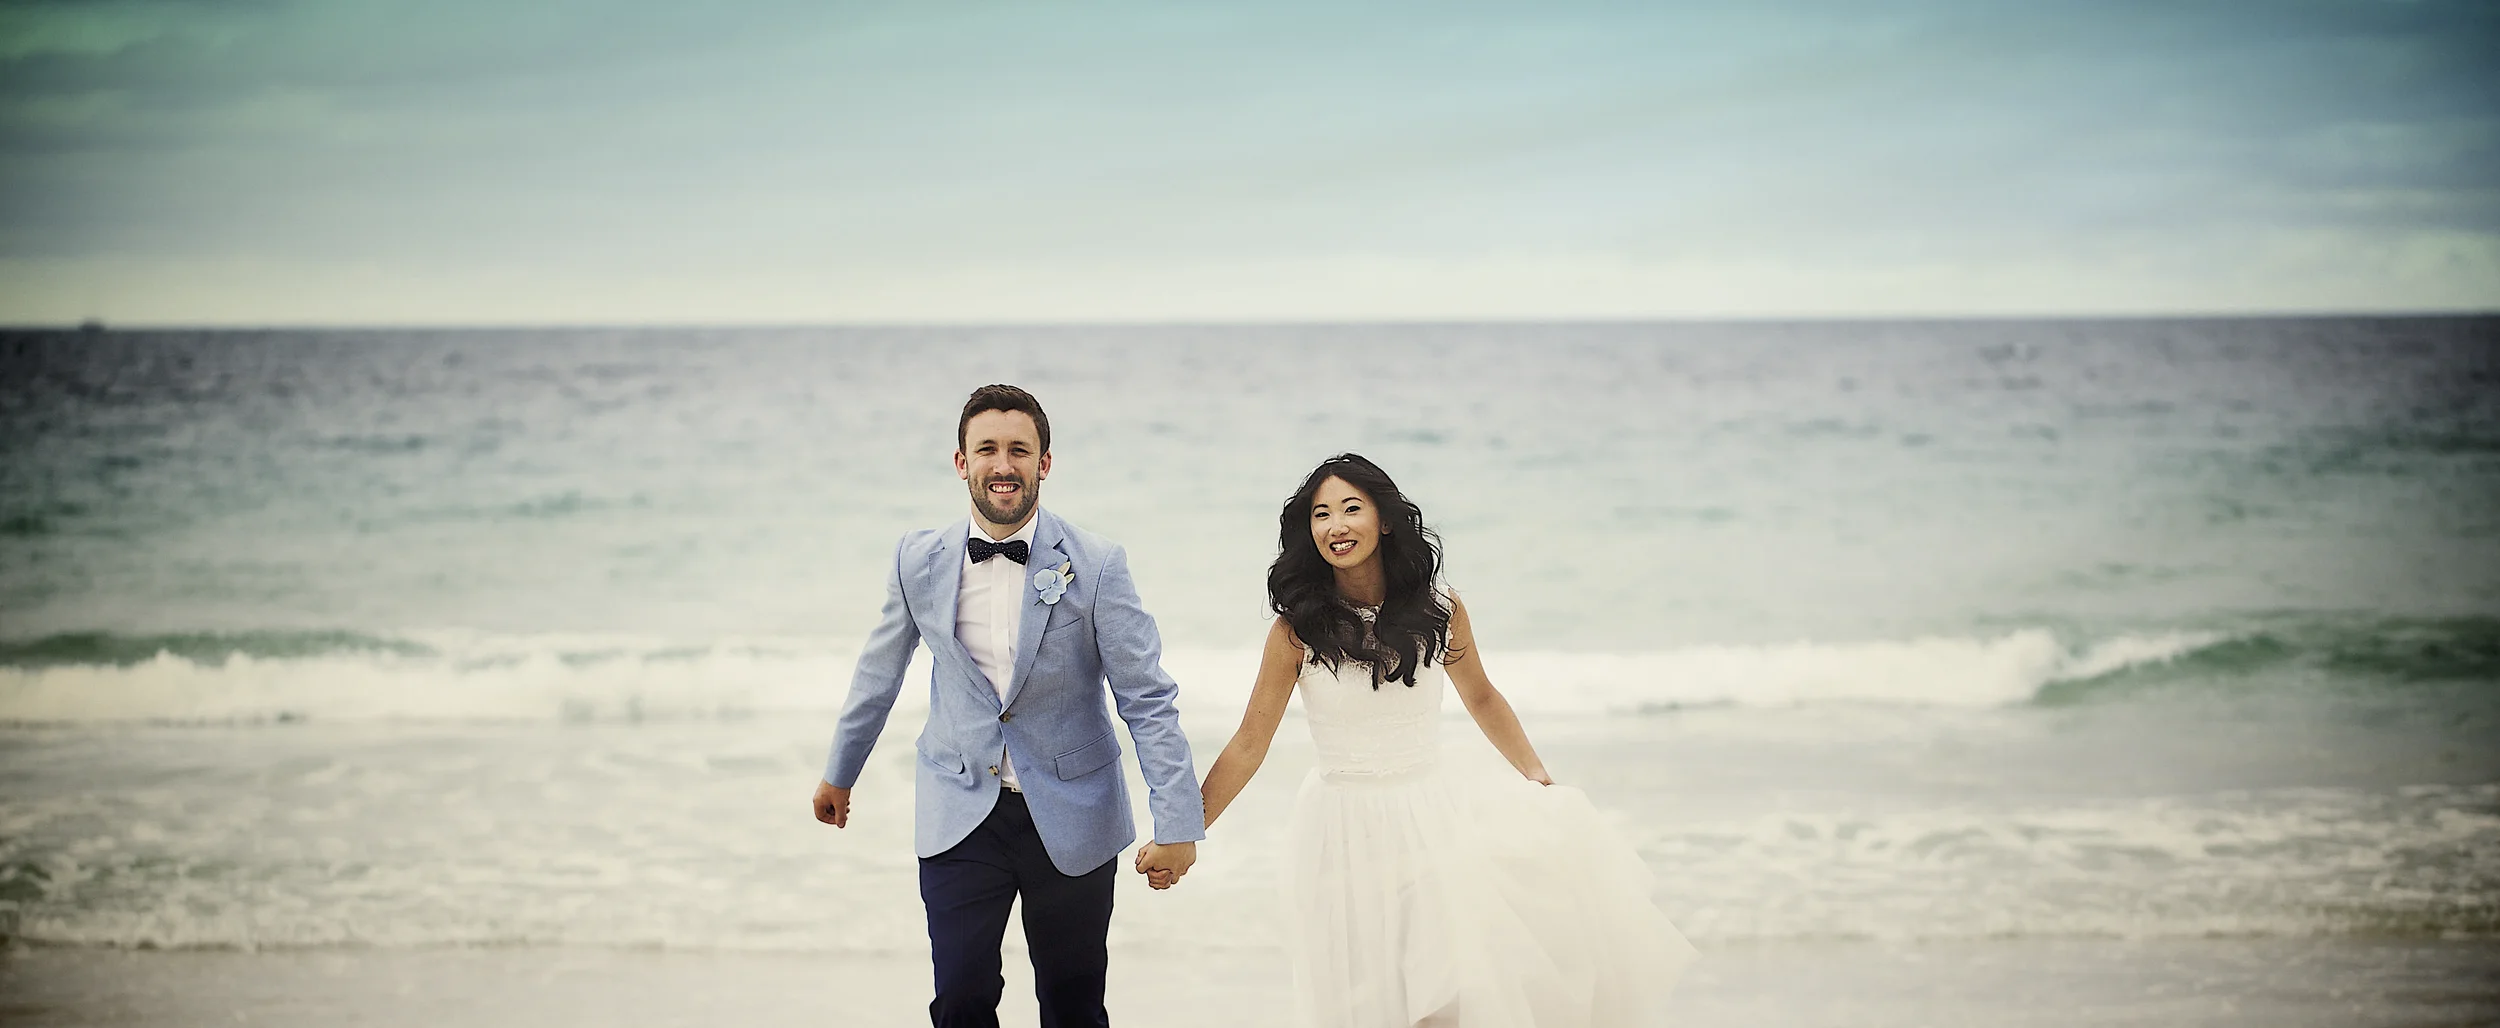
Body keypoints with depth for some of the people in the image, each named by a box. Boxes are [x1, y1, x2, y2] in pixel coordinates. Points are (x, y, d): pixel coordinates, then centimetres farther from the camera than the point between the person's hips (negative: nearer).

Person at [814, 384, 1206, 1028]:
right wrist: (839, 775, 24)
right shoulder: (919, 562, -1)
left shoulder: (1097, 566, -9)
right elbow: (877, 678, 14)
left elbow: (1147, 701, -9)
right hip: (959, 818, 1)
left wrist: (1177, 824, -13)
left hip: (1072, 820, -1)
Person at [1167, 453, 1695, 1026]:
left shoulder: (1440, 612, -1)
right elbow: (1250, 744, -4)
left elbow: (1480, 698, 16)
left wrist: (1542, 782, 15)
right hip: (1345, 827, -2)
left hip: (1432, 817, 2)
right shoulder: (1298, 629, -8)